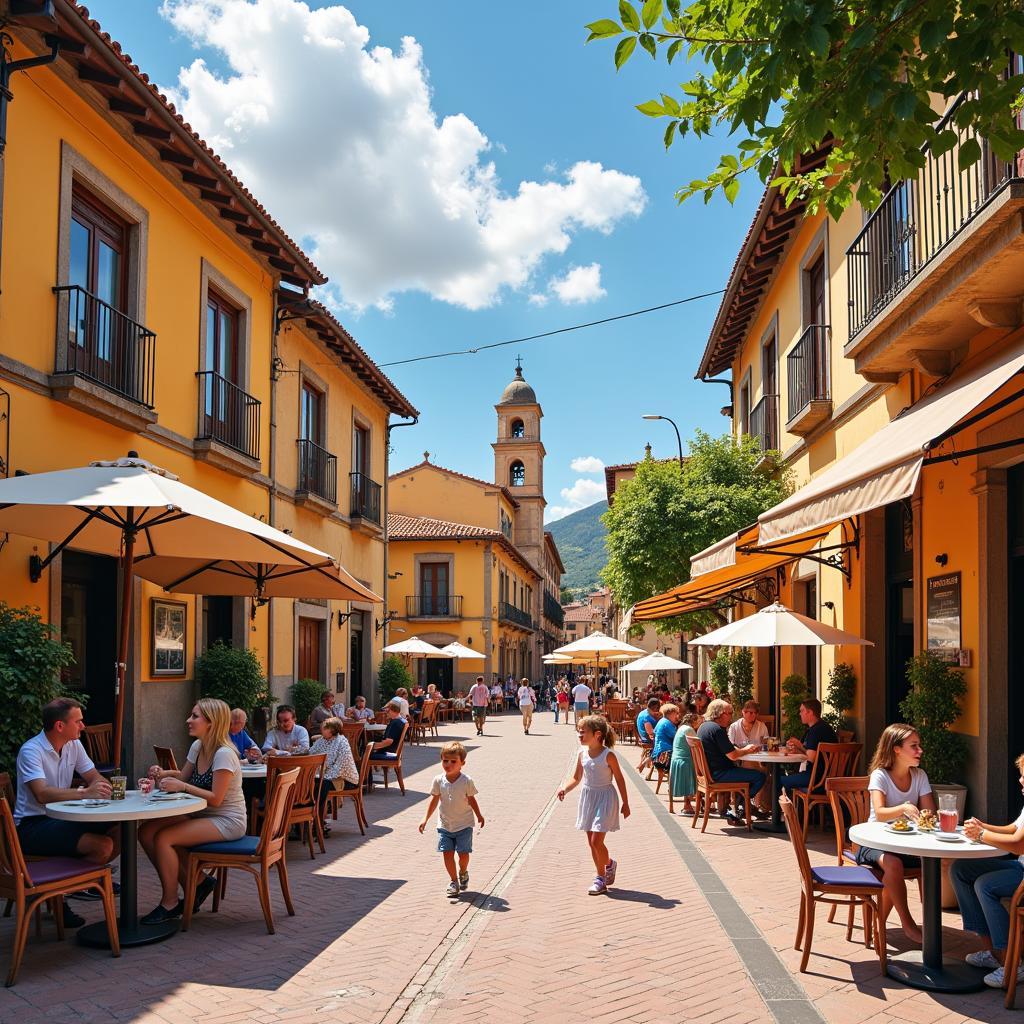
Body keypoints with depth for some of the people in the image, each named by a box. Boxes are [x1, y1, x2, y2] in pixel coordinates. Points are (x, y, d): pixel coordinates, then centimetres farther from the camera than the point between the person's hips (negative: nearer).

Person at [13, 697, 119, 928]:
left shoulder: (73, 745, 6)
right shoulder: (31, 751, -18)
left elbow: (94, 777, 9)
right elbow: (42, 794, -32)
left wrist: (103, 788, -17)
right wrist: (84, 792, -42)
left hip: (62, 818, 8)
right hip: (32, 825, -8)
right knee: (103, 846, -25)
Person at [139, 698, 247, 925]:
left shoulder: (224, 754, -20)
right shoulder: (198, 746, 7)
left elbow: (216, 799, -22)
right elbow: (184, 777, 15)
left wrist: (182, 786, -24)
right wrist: (164, 774, -5)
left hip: (228, 821, -9)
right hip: (202, 815, 9)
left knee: (163, 838, -23)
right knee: (146, 832, -5)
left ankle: (170, 904, -5)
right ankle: (197, 882, 6)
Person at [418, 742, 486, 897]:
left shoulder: (467, 781, -14)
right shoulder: (438, 780, -7)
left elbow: (471, 799, 0)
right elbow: (434, 800, 3)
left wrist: (479, 816, 6)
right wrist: (425, 819, 3)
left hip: (464, 825, -2)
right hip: (445, 825, 2)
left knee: (463, 853, -2)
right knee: (447, 853, -2)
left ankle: (463, 873, 29)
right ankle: (454, 881, 14)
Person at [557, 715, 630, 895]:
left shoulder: (608, 755, -15)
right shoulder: (582, 754, 1)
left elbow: (619, 779, -7)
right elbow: (576, 778, 11)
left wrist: (625, 803, -3)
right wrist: (564, 788, -8)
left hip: (605, 799, -6)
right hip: (587, 797, 6)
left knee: (596, 841, -11)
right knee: (592, 842, 10)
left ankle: (609, 864, 15)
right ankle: (602, 877, 24)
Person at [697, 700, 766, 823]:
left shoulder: (704, 726, 12)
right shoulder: (717, 729, -19)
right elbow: (733, 756, -21)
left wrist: (744, 749, 8)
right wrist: (747, 750, -2)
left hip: (708, 770, 11)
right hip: (719, 774, -11)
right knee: (760, 777, -10)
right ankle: (735, 812, -1)